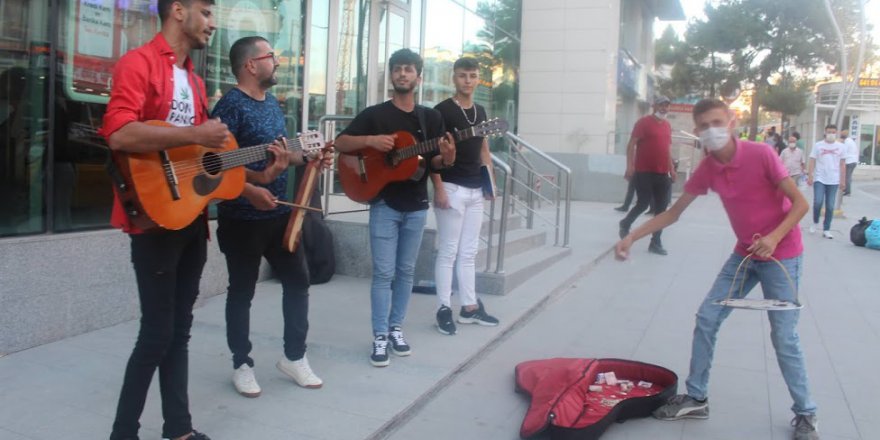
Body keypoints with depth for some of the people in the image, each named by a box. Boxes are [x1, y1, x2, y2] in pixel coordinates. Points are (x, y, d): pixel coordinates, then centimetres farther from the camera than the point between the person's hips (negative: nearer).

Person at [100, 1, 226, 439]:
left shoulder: (194, 79, 17)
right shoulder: (139, 63, -9)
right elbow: (118, 133, -25)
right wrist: (195, 134, -24)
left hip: (192, 216, 8)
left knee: (179, 329, 13)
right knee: (157, 333, -4)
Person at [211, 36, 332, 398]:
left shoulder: (272, 102, 12)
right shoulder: (231, 105, -15)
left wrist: (306, 157, 5)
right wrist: (249, 190, -30)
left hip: (279, 212, 8)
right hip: (241, 218, -8)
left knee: (298, 280, 11)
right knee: (242, 291, 6)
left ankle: (294, 356, 25)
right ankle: (242, 364, 22)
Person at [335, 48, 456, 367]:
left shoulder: (431, 117, 7)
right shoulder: (374, 114, -2)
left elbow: (433, 161, 8)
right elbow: (340, 144, -4)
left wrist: (447, 159, -15)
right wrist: (370, 140, -20)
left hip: (416, 205, 3)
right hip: (384, 204, -3)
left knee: (406, 271, 11)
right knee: (384, 273, -4)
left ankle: (396, 328, 24)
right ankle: (380, 337, 4)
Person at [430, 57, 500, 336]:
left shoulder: (480, 112, 14)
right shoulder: (442, 110, -7)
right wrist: (438, 188, -17)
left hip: (475, 190, 7)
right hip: (452, 188, -7)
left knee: (469, 252, 11)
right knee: (448, 252, -2)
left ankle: (469, 307, 19)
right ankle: (444, 309, 5)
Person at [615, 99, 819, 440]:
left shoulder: (760, 155, -20)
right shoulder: (706, 169, -5)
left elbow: (800, 203, -16)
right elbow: (673, 213, 2)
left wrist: (774, 237, -31)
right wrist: (632, 237, -6)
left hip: (781, 256, -5)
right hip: (744, 254, 5)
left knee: (784, 338, -3)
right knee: (706, 319, 3)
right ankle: (696, 398, 17)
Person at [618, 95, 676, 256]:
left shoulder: (667, 125, 15)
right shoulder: (643, 122, -5)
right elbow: (631, 145, -9)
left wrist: (671, 169, 16)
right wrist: (630, 166, -18)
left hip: (662, 173, 6)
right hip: (644, 172, -6)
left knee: (661, 207, 3)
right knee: (643, 203, -3)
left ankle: (656, 242, 9)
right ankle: (625, 224, 27)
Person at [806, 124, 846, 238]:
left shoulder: (841, 147, 6)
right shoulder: (818, 145, 1)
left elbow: (842, 164, 9)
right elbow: (812, 162, 1)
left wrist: (843, 180, 5)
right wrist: (810, 176, -8)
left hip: (833, 181, 2)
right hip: (819, 179, -2)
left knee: (830, 206, 4)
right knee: (818, 202, -13)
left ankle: (826, 230, 11)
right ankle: (815, 222, 13)